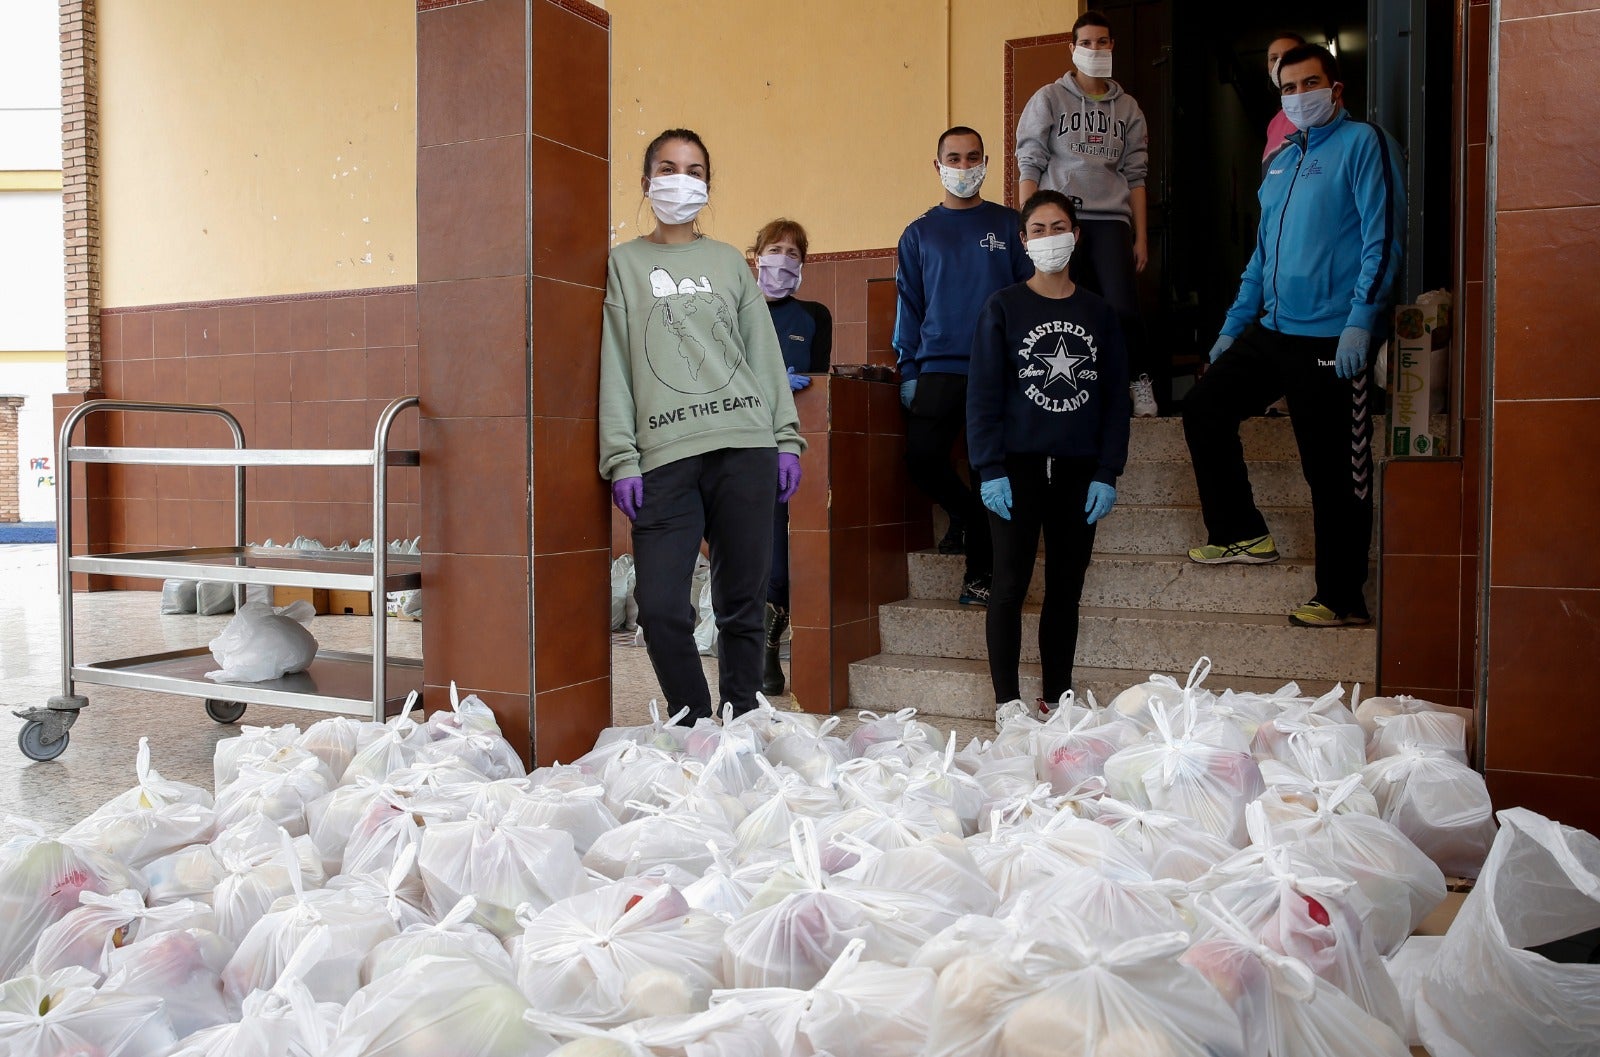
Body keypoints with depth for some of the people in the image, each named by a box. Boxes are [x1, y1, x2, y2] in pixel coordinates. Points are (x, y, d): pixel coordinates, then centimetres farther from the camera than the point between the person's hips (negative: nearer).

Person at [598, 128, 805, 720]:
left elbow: (765, 355, 14)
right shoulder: (625, 263, 13)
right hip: (664, 456, -1)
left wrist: (788, 440, 4)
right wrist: (621, 460, -3)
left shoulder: (729, 262, 18)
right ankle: (695, 726, 11)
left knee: (742, 604, 2)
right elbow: (615, 368, 6)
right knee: (660, 609, -8)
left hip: (745, 447, 1)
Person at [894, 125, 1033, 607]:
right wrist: (908, 373, 2)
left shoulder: (1008, 224, 10)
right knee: (922, 460, -13)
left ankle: (979, 573, 11)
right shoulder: (919, 233, 13)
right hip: (939, 368, 1)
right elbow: (908, 306, 11)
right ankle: (969, 515, 16)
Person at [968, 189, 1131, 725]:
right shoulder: (1003, 308, 2)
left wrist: (1108, 473, 0)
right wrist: (990, 470, -10)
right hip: (1018, 465, -2)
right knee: (1011, 585, -2)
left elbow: (1116, 397, 9)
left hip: (1078, 470, 3)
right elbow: (983, 394, -2)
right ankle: (1007, 701, 6)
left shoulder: (1098, 312, 10)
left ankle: (1058, 700, 16)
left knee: (1066, 587, 7)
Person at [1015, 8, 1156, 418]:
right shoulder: (1048, 99, 6)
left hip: (1111, 220, 1)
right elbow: (1029, 165, 1)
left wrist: (1141, 237, 7)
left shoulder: (1127, 107, 15)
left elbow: (1135, 175, 13)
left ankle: (1140, 379, 8)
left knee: (1122, 308, -10)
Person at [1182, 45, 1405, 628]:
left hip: (1332, 339, -8)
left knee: (1334, 474, -3)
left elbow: (1382, 239, -13)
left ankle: (1341, 599, 7)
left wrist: (1360, 322, -22)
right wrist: (1232, 327, 19)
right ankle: (1241, 534, 22)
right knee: (1203, 409, 11)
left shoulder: (1362, 143, -5)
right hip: (1272, 331, 8)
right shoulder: (1282, 161, 18)